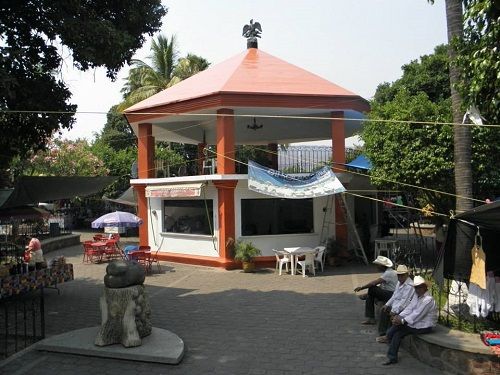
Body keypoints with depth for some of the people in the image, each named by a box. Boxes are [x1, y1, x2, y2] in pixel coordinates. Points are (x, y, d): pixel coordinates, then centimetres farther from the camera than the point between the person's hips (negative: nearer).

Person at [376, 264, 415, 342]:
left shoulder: (410, 286, -20)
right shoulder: (399, 282, 10)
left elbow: (404, 301, -24)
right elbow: (395, 295, 19)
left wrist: (394, 311, -24)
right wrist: (387, 304, 9)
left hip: (404, 308, -10)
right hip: (396, 305, 10)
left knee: (392, 315, -26)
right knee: (383, 310, 0)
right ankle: (383, 333, 4)